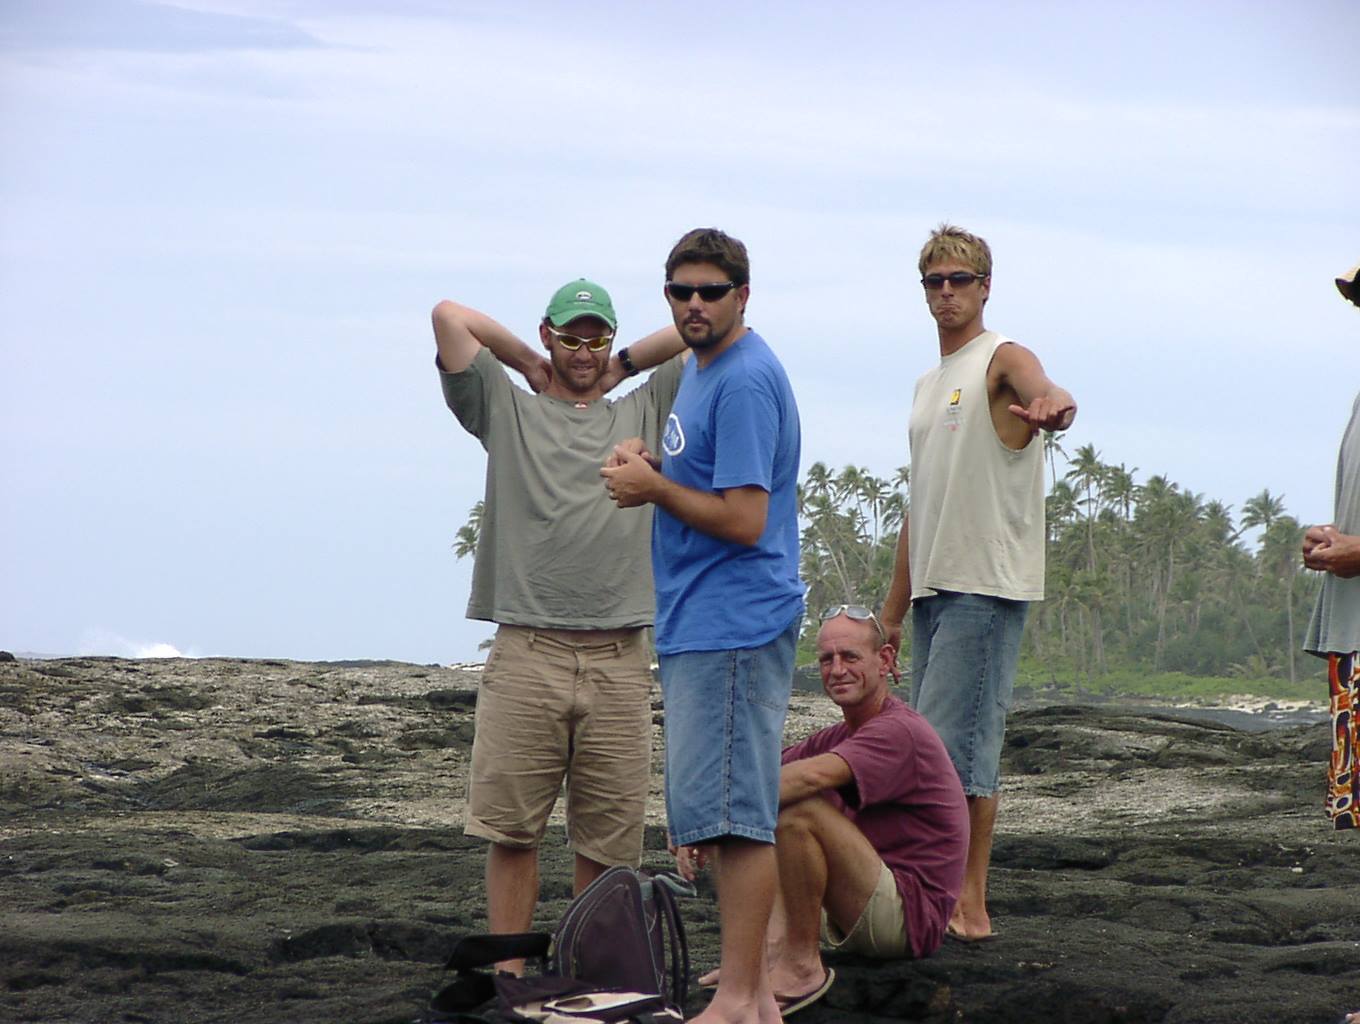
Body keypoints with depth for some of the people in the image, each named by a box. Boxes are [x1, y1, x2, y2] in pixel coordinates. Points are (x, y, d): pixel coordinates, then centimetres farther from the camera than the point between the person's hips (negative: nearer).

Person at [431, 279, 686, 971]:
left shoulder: (643, 415, 20)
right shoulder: (509, 413, 15)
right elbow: (450, 316, 7)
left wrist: (625, 366, 20)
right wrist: (529, 364, 18)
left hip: (618, 660, 1)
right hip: (525, 653, -1)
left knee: (607, 839, 1)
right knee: (511, 830, -4)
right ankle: (509, 978, 1)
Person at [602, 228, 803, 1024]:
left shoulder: (746, 381, -15)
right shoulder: (702, 368, 17)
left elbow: (744, 519, -20)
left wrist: (653, 486, -9)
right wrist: (652, 467, 7)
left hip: (731, 624, -11)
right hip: (699, 623, 11)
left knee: (734, 812, -9)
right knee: (735, 813, 12)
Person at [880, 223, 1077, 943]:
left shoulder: (1002, 361, -5)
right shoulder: (928, 385, 21)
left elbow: (1040, 388, -31)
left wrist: (1050, 403, -57)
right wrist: (894, 606, 22)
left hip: (987, 585, -9)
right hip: (933, 587, 9)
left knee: (958, 745, -13)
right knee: (936, 746, 9)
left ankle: (971, 905, -11)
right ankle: (951, 902, 13)